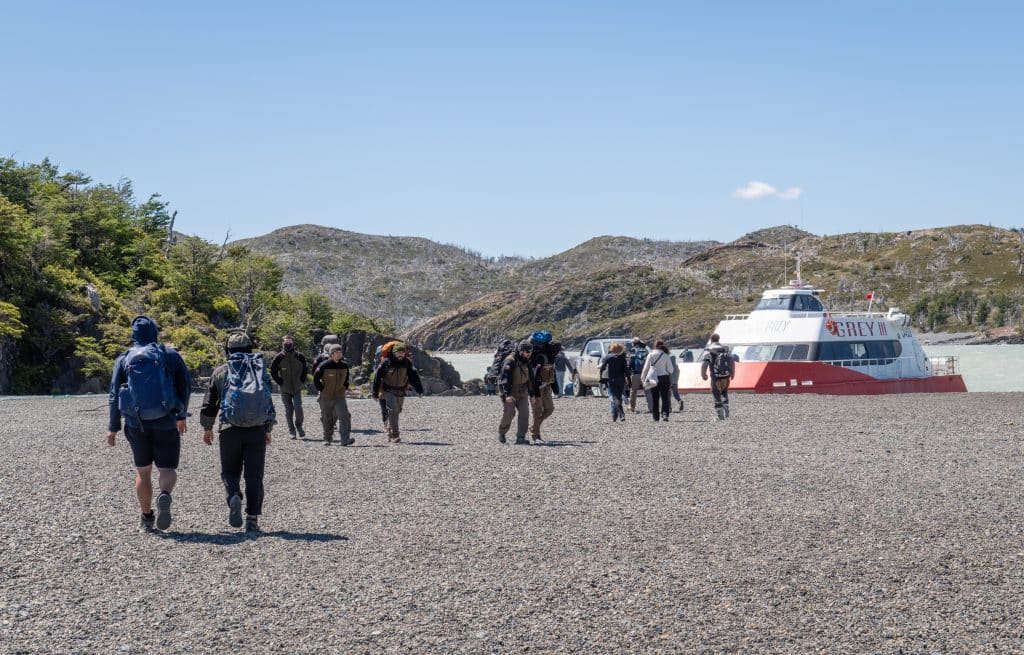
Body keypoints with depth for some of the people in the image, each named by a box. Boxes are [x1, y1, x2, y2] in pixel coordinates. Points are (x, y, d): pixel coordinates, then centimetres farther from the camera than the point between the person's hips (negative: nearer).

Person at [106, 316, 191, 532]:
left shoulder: (124, 359, 7)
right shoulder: (170, 355, 5)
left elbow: (114, 394, 3)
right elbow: (185, 385, 0)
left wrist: (113, 428, 6)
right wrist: (182, 415, 9)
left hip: (136, 424, 2)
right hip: (166, 422, -1)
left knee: (143, 471, 15)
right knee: (167, 469, 2)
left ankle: (147, 518, 15)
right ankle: (165, 496, -29)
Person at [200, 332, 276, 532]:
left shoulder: (220, 372, 6)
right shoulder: (261, 369, 10)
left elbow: (209, 403, 7)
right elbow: (269, 401, 11)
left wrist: (207, 428, 20)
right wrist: (268, 430, 21)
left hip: (230, 429, -1)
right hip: (257, 430, 1)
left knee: (230, 471, 13)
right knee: (254, 475, 5)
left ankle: (234, 497, -17)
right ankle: (252, 520, -2)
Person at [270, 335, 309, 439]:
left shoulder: (300, 356, 0)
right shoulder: (279, 357, -4)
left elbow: (305, 369, 12)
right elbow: (273, 372, 3)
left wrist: (302, 381, 4)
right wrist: (280, 382, -3)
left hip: (297, 388, 0)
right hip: (285, 390, 0)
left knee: (298, 407, -14)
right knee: (288, 410, 3)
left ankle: (299, 426, 9)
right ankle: (292, 431, 14)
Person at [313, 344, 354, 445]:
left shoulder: (344, 366, 4)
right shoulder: (324, 365, -11)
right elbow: (316, 378, -4)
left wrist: (345, 388, 11)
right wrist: (321, 389, -7)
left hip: (340, 396, 2)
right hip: (326, 398, -2)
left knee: (344, 416, -16)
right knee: (327, 420, 9)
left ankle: (344, 439, -22)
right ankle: (327, 439, 26)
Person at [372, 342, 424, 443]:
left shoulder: (407, 363, -1)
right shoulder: (386, 362, -12)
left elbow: (414, 376, 1)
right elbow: (377, 377, -6)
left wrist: (419, 389, -7)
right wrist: (375, 393, -5)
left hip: (401, 391, 4)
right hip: (389, 391, -4)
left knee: (396, 412, 10)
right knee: (393, 410, -20)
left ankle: (390, 435, 22)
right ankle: (395, 435, -23)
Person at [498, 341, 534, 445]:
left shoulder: (526, 362, 9)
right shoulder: (510, 361, -17)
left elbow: (530, 378, 20)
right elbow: (505, 378, -23)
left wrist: (531, 393, 20)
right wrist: (507, 394, -31)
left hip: (522, 393, 7)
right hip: (509, 393, -7)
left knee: (524, 413, -6)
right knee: (509, 413, -9)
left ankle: (520, 438, -6)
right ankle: (501, 433, 17)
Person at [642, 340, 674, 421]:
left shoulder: (650, 355, -1)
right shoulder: (666, 356, -2)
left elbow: (646, 368, 2)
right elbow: (670, 369, -4)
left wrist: (643, 378, 13)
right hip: (664, 377, -1)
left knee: (654, 398, 8)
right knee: (664, 397, 4)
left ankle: (656, 416, 11)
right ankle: (665, 414, -11)